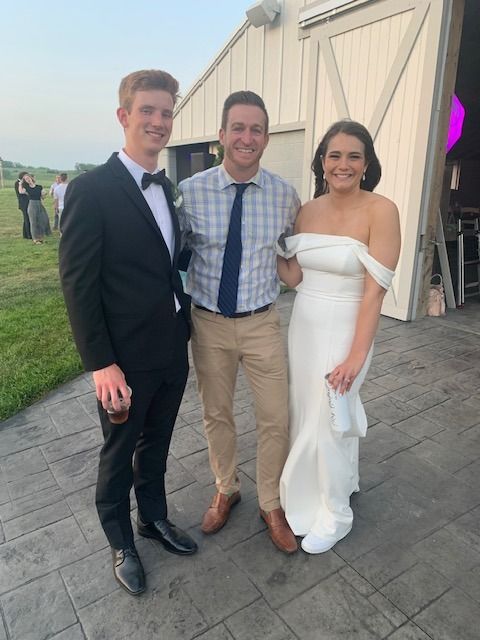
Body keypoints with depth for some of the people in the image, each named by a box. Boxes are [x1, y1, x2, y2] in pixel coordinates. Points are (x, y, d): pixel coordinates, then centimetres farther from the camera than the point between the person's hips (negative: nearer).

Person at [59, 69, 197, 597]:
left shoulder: (166, 188, 7)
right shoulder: (91, 189, -15)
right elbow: (77, 284, -16)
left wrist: (185, 327, 9)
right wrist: (100, 363, -19)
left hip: (173, 351, 6)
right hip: (126, 360, -6)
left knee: (156, 445, 23)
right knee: (120, 454, 15)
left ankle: (154, 518, 47)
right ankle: (121, 543, 39)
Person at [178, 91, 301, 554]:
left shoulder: (284, 195, -6)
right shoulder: (190, 191, -10)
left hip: (262, 324, 0)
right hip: (208, 323, 0)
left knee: (275, 420, 7)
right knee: (216, 415, 17)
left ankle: (271, 505, 35)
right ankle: (226, 491, 45)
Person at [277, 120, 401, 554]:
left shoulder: (381, 211, -14)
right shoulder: (308, 211, 3)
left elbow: (374, 291, -17)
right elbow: (294, 276, 3)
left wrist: (356, 356, -18)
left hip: (344, 331, -5)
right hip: (304, 326, 6)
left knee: (330, 420, 8)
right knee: (305, 415, 18)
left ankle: (335, 513, 36)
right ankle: (314, 491, 48)